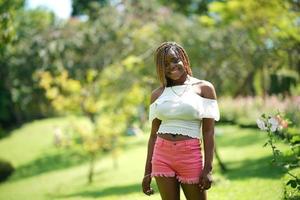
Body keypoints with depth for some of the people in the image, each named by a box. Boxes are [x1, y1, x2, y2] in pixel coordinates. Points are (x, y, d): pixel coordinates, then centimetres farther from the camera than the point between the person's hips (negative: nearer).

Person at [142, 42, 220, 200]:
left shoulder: (204, 88, 3)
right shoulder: (157, 94, 11)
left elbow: (208, 132, -2)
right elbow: (154, 134, 13)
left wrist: (208, 168, -10)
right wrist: (147, 172, 9)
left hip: (190, 156, -3)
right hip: (162, 155, 3)